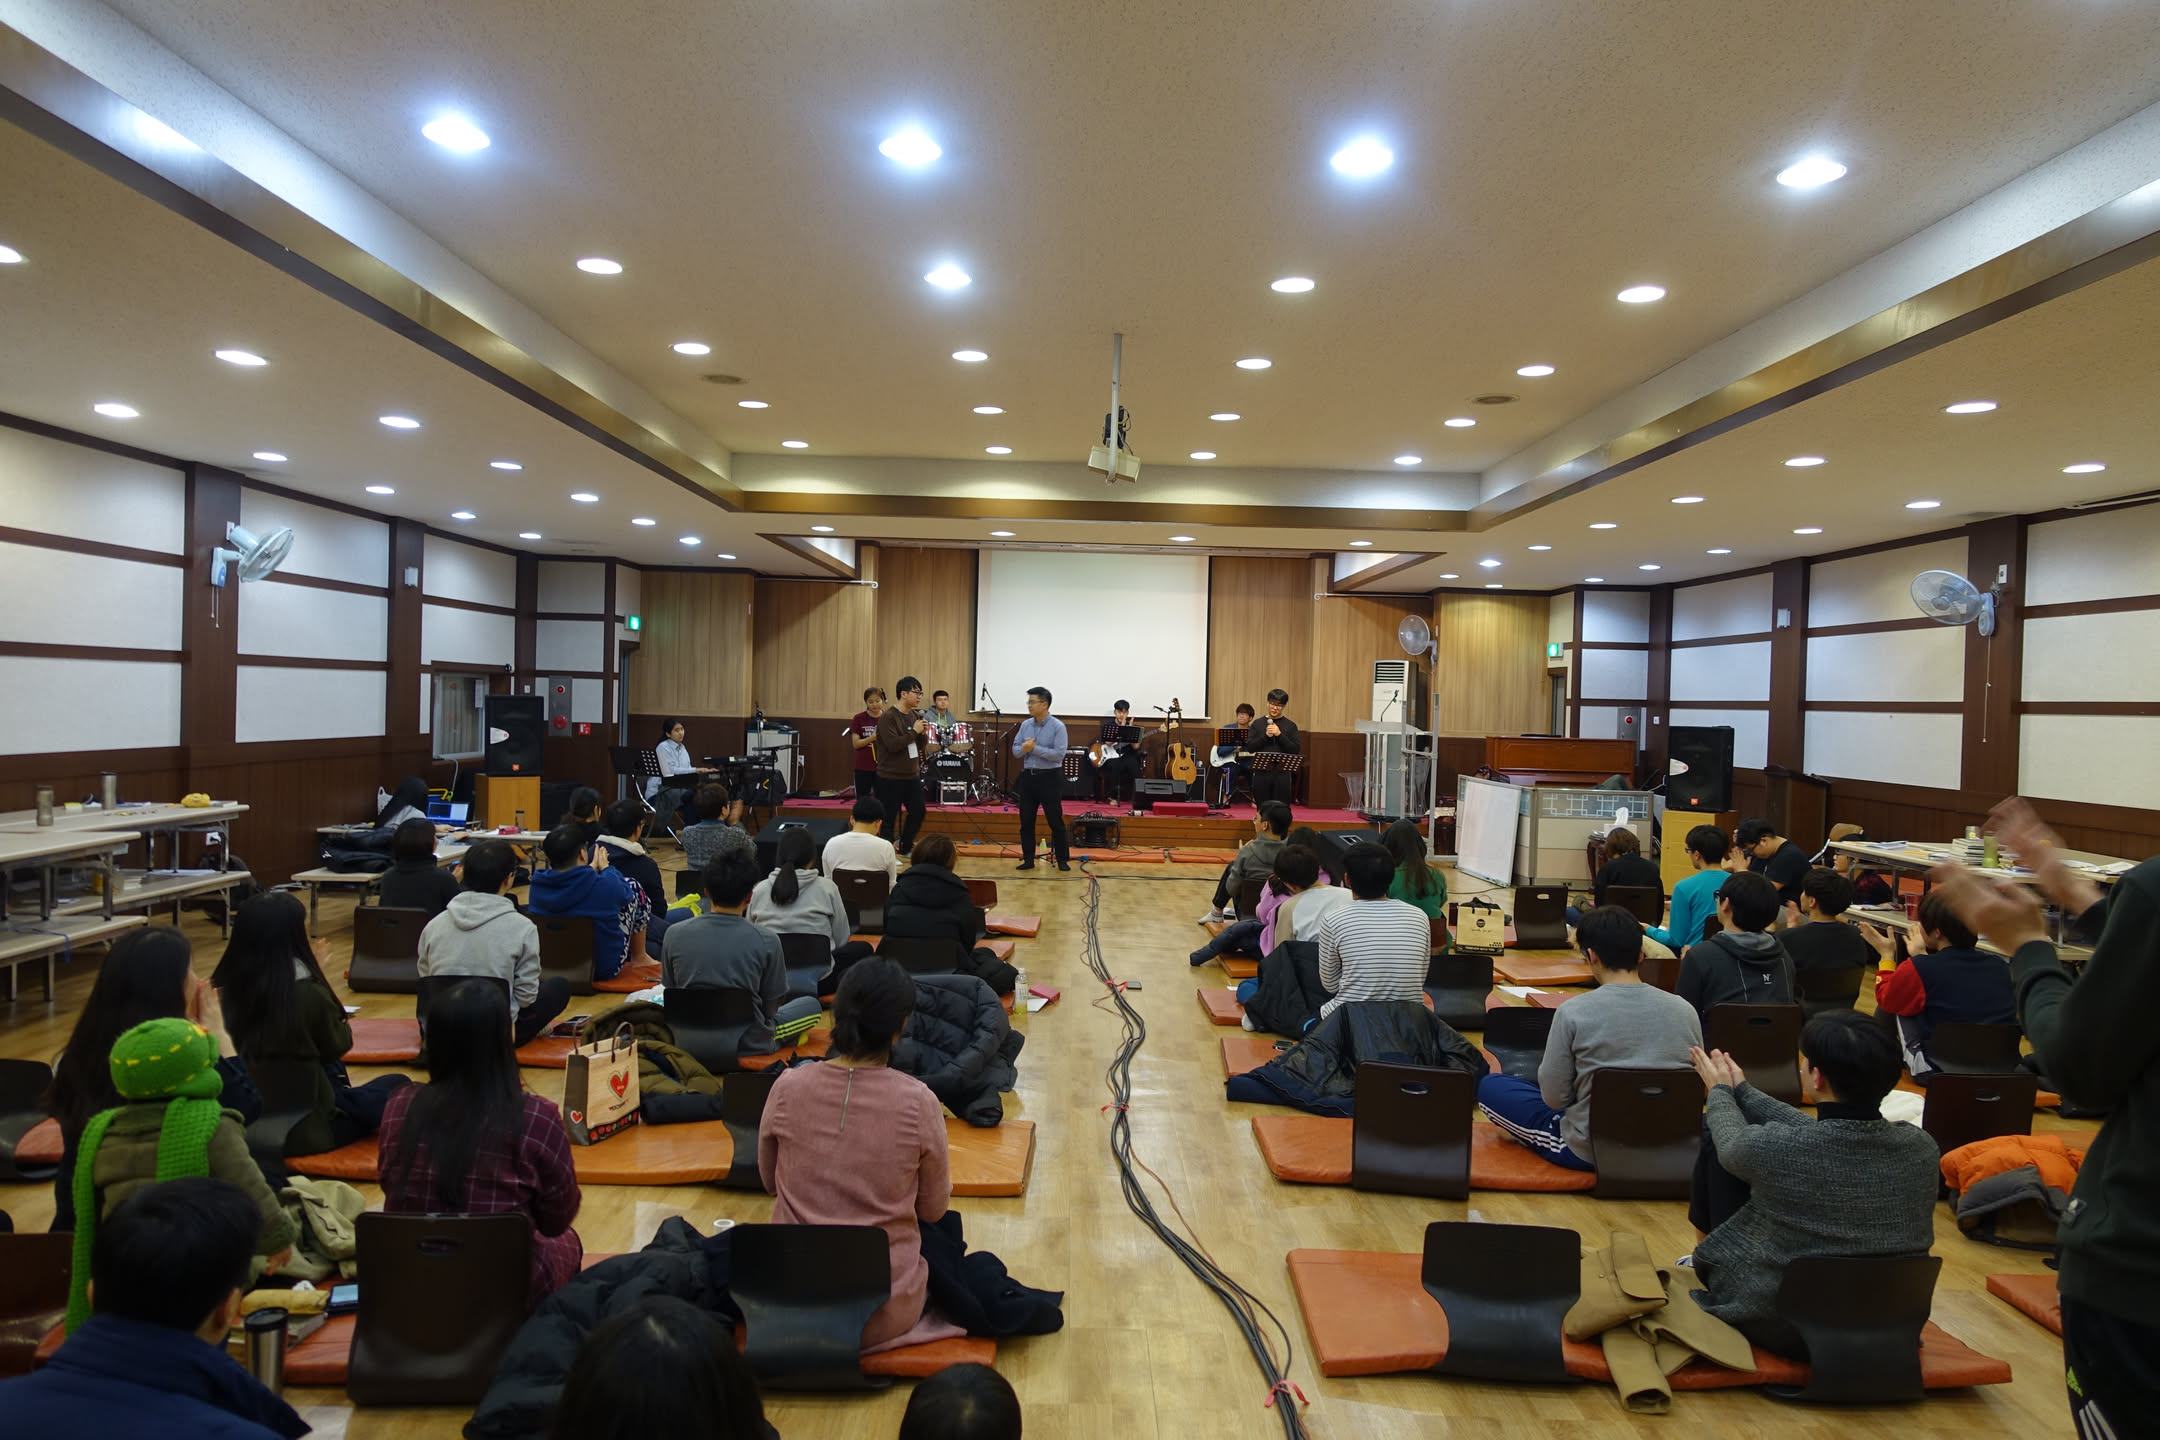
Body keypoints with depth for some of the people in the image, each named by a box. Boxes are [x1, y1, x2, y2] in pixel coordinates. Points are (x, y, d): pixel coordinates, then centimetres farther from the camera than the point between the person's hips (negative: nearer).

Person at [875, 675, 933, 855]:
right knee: (889, 818, 0)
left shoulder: (915, 717, 10)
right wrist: (914, 731, -19)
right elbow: (893, 745, -25)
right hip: (890, 778, -8)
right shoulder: (888, 717, -15)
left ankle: (905, 847, 28)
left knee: (918, 811, 10)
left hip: (912, 776, 8)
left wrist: (924, 734, -7)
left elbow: (922, 746, 14)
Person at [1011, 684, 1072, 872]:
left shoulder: (1057, 727, -10)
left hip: (1050, 778, -5)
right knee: (1026, 821, 8)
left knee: (1055, 821, 1)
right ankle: (1028, 859, 17)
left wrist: (1035, 748, -19)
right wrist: (1024, 748, -16)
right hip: (1028, 776, 5)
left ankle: (1063, 860, 10)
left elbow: (1059, 754, -18)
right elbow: (1015, 751, 6)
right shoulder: (1025, 725, 7)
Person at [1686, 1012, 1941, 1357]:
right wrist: (1741, 1090, 17)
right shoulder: (1922, 1148, -16)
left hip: (1783, 1327, -4)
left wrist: (1720, 1092, 18)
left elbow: (1732, 1143, -4)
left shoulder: (1776, 1147, -29)